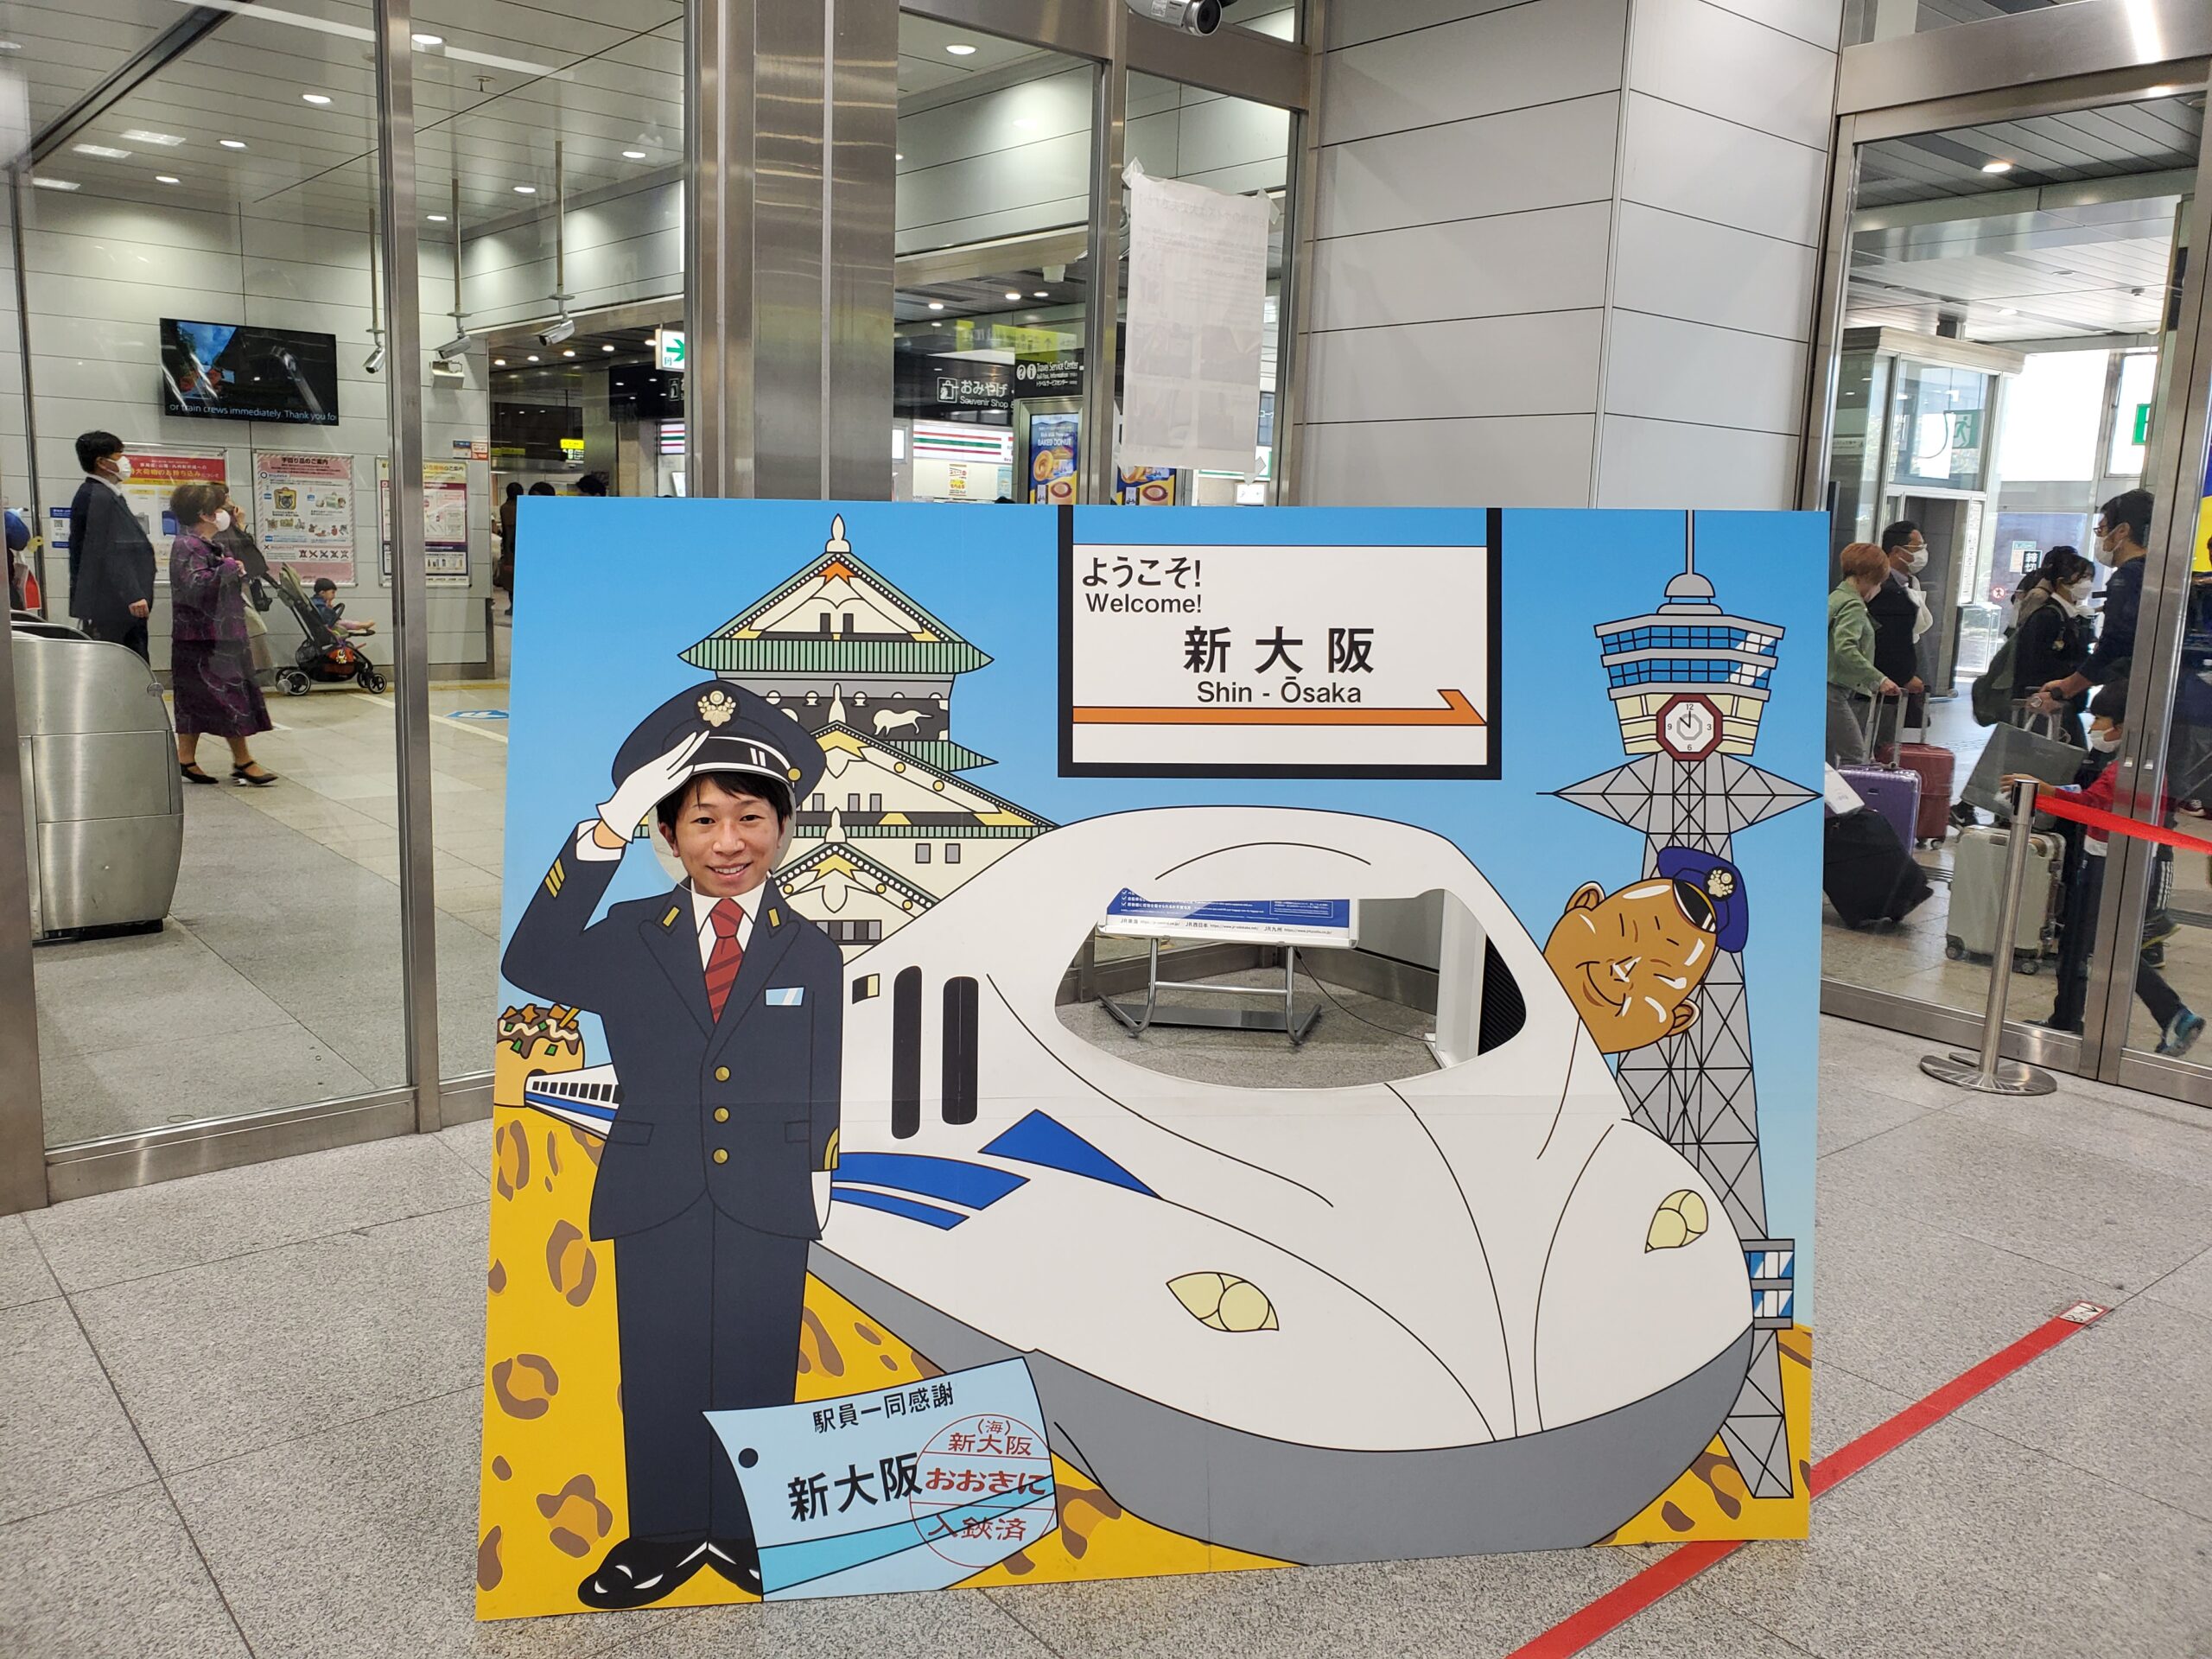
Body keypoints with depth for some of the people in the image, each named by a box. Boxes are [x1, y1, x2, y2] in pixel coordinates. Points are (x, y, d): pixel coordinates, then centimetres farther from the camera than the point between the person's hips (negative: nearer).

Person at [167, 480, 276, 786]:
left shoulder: (211, 546, 19)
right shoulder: (186, 546, -12)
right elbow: (194, 586, -25)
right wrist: (228, 569, -20)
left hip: (218, 636, 10)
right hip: (202, 638, -10)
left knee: (196, 700, 11)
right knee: (228, 695, -9)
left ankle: (186, 759, 15)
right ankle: (243, 761, -6)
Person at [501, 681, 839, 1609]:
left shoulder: (812, 953, 1)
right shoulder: (631, 937, 0)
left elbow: (823, 1088, 4)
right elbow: (532, 968, -21)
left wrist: (817, 1183, -2)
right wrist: (608, 828, -29)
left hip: (769, 1204, 0)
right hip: (656, 1201, 1)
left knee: (755, 1375, 12)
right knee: (658, 1375, 14)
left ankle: (740, 1533, 33)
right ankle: (666, 1533, 35)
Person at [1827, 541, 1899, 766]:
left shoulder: (1836, 597, 17)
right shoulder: (1853, 605, -11)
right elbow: (1845, 649, -25)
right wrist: (1879, 680, -23)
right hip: (1833, 691, -10)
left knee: (1828, 759, 10)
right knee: (1854, 756, -12)